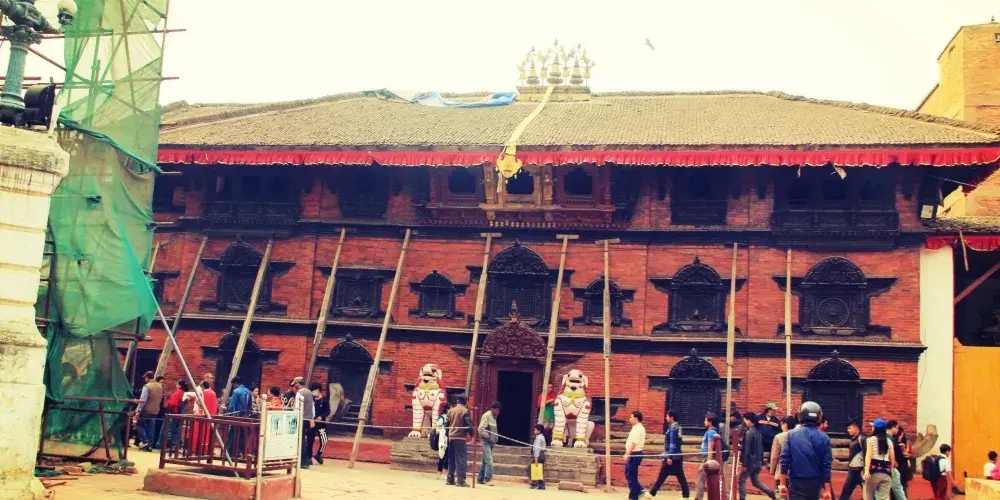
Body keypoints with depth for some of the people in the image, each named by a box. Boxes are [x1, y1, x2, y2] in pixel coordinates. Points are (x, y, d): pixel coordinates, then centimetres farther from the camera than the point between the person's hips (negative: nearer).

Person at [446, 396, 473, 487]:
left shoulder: (450, 411, 10)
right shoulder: (465, 411, -6)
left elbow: (447, 424, 10)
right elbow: (468, 425, -11)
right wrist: (472, 435, -2)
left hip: (451, 437, 6)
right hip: (460, 438, -6)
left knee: (451, 459, 12)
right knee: (461, 459, -4)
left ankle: (450, 479, 14)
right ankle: (460, 480, -8)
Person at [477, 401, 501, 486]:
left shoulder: (494, 417, 14)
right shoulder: (486, 415, -12)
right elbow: (481, 429, -19)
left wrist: (494, 439, 8)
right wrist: (488, 437, -21)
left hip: (491, 442, 9)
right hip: (486, 441, -9)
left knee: (485, 461, 13)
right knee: (489, 461, -13)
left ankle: (481, 479, 20)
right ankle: (488, 479, -12)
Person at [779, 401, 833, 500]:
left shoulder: (791, 435, -3)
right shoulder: (823, 438, -2)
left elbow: (784, 460, -5)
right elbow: (826, 466, -3)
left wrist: (783, 484, -1)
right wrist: (827, 490, 1)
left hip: (796, 482, -2)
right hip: (815, 483, 2)